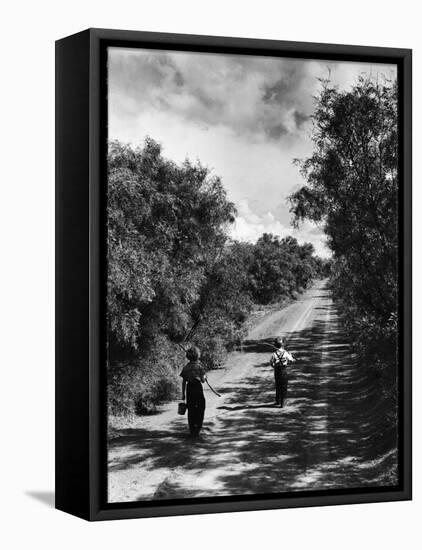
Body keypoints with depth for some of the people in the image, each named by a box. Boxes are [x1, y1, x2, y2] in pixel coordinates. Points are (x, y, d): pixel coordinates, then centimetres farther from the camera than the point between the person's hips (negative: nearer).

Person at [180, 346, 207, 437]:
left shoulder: (185, 368, 4)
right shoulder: (199, 366, -7)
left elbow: (183, 382, 5)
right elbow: (203, 380, -7)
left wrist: (183, 394, 11)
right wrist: (205, 377, 16)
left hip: (189, 389, 4)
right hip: (198, 387, -3)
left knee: (190, 409, 10)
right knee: (200, 408, 8)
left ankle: (192, 430, 12)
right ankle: (197, 427, -5)